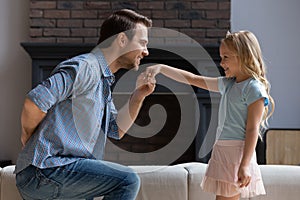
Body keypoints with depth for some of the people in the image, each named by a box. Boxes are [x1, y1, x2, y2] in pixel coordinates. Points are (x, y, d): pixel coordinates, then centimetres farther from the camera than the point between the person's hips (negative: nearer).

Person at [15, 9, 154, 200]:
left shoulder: (103, 81, 20)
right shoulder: (85, 67, -14)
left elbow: (117, 129, 19)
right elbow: (34, 102, -24)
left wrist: (138, 96, 6)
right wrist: (28, 137, -5)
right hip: (46, 168, -10)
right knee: (127, 180, -19)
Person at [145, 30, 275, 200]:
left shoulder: (254, 88, -10)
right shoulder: (227, 84, 15)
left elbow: (252, 129, -15)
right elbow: (193, 79, 19)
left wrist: (245, 165, -20)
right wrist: (161, 68, 13)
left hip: (238, 150, -8)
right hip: (222, 149, 8)